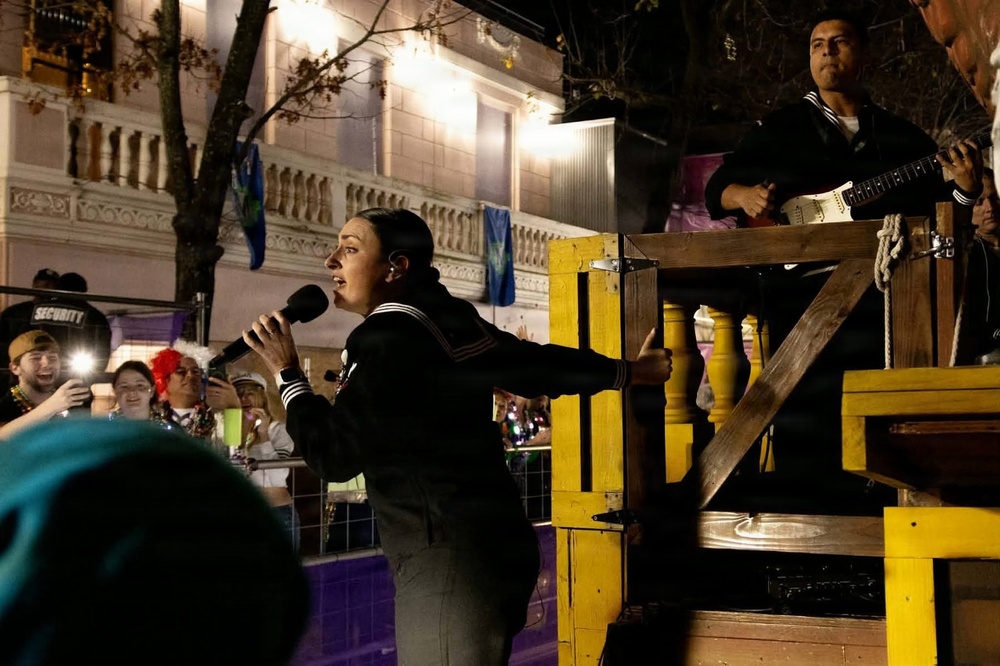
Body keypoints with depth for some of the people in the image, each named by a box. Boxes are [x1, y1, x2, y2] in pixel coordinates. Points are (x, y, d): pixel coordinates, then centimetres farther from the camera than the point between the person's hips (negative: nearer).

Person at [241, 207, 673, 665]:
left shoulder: (389, 339, -15)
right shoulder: (452, 322, 8)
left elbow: (334, 455, -11)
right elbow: (538, 364, 19)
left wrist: (286, 372, 0)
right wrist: (626, 373, 34)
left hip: (449, 561, -9)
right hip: (494, 543, 9)